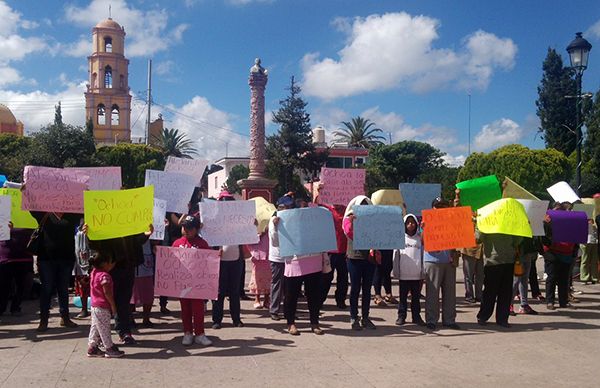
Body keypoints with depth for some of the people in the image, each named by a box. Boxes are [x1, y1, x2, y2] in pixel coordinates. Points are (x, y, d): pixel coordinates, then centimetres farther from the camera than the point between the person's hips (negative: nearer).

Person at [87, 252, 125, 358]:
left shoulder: (94, 272, 6)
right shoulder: (105, 276, -20)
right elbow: (107, 292, -22)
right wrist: (113, 305, -15)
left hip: (95, 306, 9)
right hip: (102, 307, -9)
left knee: (95, 327, 16)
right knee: (104, 328, 0)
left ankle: (92, 348, 21)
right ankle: (109, 349, 8)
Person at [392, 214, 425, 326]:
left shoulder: (420, 238, 5)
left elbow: (423, 256, 7)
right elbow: (396, 256, 3)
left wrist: (423, 274, 4)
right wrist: (396, 272, 0)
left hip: (416, 275, 1)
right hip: (403, 274, -1)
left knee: (416, 297, 10)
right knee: (403, 296, 6)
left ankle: (416, 316, 18)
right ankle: (401, 316, 14)